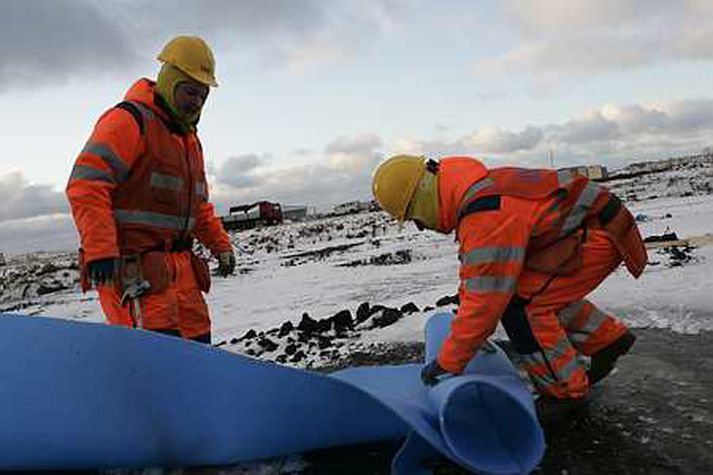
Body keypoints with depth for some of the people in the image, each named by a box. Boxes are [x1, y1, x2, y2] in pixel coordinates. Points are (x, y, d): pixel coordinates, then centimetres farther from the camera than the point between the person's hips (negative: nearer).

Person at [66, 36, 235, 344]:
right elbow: (86, 185, -20)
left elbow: (198, 204, 28)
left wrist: (220, 244, 21)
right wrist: (99, 250, -28)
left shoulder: (189, 136, 20)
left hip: (178, 266, 9)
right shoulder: (129, 120, -8)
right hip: (130, 265, -9)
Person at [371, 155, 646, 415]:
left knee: (519, 303, -13)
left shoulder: (487, 216, -30)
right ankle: (609, 338, 34)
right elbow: (474, 269, 15)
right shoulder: (476, 190, 3)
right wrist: (465, 324, 19)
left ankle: (564, 391, 3)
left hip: (598, 236, -10)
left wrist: (448, 362, -17)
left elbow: (486, 301, -27)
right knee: (544, 294, 21)